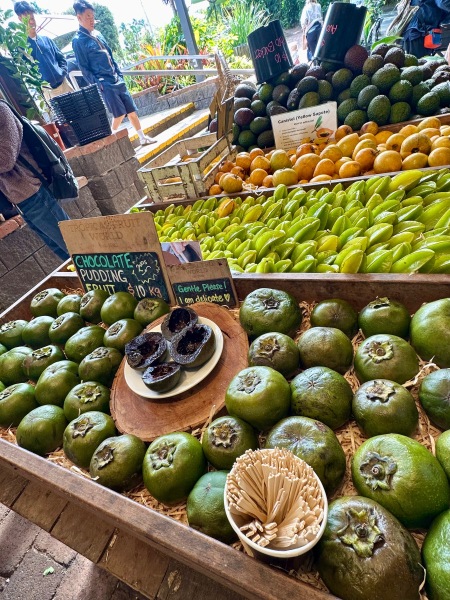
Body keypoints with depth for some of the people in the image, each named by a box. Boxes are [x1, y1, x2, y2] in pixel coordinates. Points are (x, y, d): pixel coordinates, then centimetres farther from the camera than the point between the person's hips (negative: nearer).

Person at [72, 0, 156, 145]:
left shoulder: (97, 34, 15)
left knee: (131, 109, 3)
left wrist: (119, 74, 15)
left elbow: (110, 56, 20)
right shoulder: (78, 40, -5)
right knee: (120, 113, -9)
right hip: (104, 84, -7)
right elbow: (84, 68, -9)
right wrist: (96, 84, -16)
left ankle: (143, 137, 10)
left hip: (117, 80, 7)